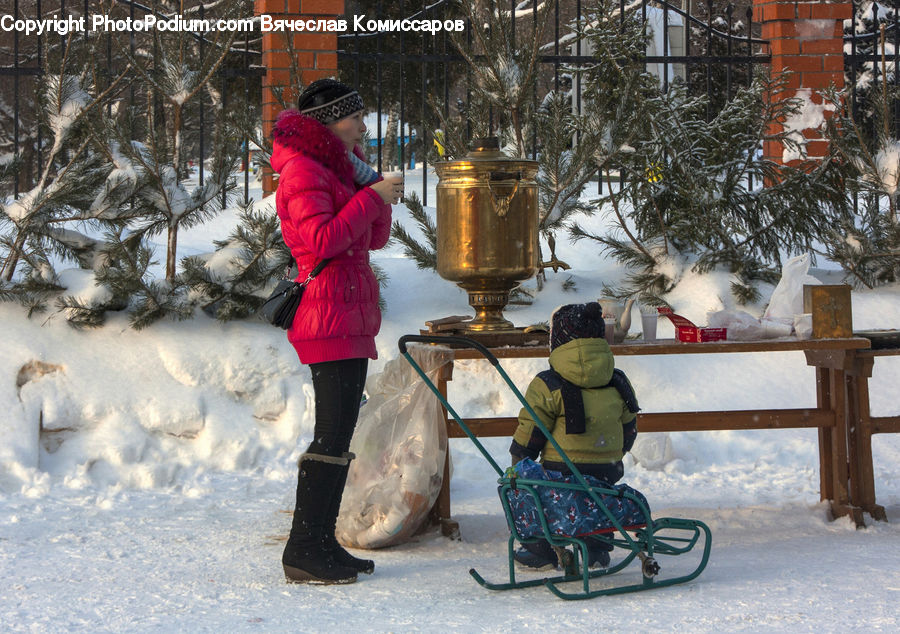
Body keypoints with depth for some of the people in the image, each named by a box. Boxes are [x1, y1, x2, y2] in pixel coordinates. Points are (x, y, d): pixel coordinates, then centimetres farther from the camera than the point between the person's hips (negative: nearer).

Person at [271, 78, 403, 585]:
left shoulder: (339, 166, 21)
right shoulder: (303, 170, -9)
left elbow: (375, 239, 19)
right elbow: (322, 240, -22)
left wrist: (378, 192, 3)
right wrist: (372, 197, -15)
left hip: (352, 317, 10)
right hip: (329, 316, -10)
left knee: (341, 432, 10)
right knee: (332, 432, -11)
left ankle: (323, 542, 16)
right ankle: (303, 553, -8)